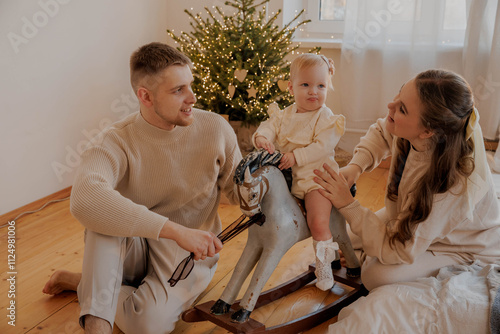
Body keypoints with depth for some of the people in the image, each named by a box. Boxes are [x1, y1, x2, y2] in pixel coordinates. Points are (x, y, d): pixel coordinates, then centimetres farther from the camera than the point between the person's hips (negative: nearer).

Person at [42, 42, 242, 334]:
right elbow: (84, 199, -40)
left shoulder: (215, 129, -11)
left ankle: (83, 282, -1)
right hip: (133, 251, 0)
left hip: (192, 253, 1)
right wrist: (176, 230, -45)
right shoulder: (118, 142, -19)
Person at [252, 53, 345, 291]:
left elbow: (322, 147, -19)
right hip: (284, 175, 6)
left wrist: (296, 157, -29)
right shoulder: (284, 115, 7)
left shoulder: (326, 118, -8)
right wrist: (261, 137, -28)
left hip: (315, 177, -6)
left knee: (318, 222, -16)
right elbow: (269, 127, -3)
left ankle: (323, 265, 6)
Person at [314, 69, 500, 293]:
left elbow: (397, 249, -34)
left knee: (376, 276, -20)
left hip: (463, 248, -6)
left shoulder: (452, 185, -44)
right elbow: (381, 132, -1)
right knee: (354, 239, 1)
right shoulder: (412, 130, -28)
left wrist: (348, 205, -32)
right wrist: (355, 166, -19)